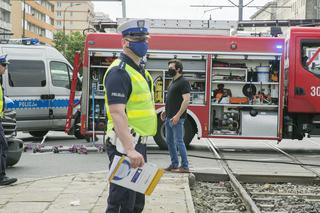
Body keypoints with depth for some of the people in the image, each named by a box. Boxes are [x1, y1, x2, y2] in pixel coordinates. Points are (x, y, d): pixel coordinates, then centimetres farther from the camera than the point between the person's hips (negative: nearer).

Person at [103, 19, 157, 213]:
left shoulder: (140, 70, 15)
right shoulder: (119, 72, -16)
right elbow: (117, 113, -25)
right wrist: (130, 150, -34)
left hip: (138, 144, 10)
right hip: (124, 145, -10)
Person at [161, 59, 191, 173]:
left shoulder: (183, 82, -12)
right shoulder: (173, 82, 17)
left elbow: (186, 100, -20)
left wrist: (178, 115, -23)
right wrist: (165, 111, 17)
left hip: (176, 118, -10)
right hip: (169, 118, 10)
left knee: (178, 142, -7)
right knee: (169, 141, 12)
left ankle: (185, 166, 0)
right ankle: (174, 164, 20)